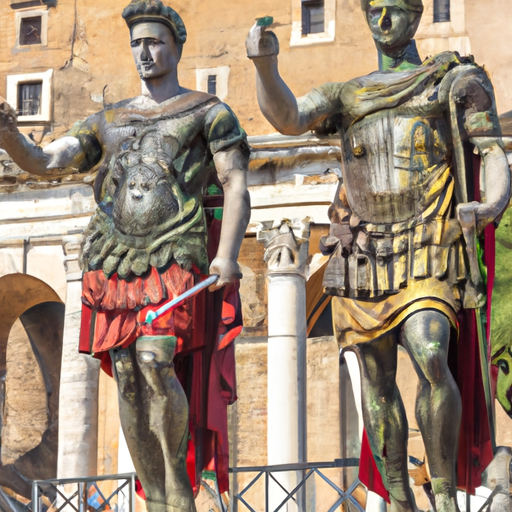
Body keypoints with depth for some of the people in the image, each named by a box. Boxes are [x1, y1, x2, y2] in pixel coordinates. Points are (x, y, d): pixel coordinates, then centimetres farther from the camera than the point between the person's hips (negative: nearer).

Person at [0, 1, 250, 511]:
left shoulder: (208, 112, 9)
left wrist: (228, 254, -17)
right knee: (129, 380, -1)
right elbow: (41, 162, 11)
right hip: (114, 265, 5)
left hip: (175, 262, -4)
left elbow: (236, 186, -1)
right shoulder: (107, 122, 20)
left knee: (155, 364, -22)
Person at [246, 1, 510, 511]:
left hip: (427, 252, -4)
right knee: (376, 382, 4)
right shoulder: (345, 96, 17)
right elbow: (286, 118, -2)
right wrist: (265, 64, -22)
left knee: (431, 359, -25)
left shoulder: (457, 81, 11)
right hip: (362, 253, 4)